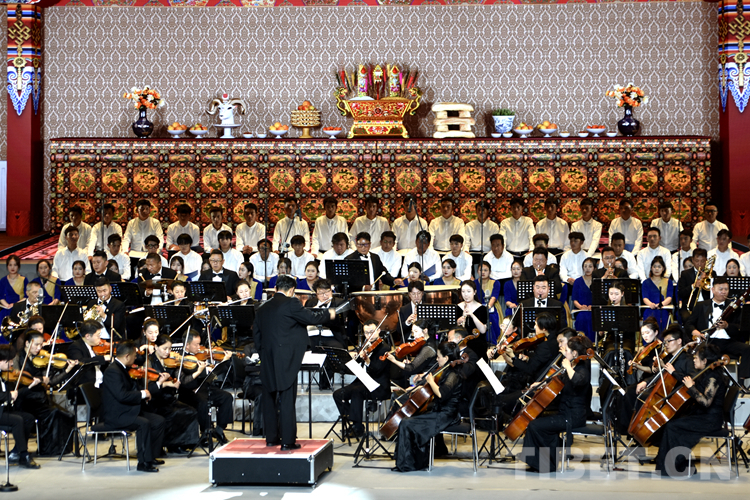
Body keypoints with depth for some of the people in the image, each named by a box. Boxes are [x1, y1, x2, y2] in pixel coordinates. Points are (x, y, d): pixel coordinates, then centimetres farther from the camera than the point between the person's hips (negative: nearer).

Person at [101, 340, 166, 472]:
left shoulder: (121, 369, 16)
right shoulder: (112, 371, -17)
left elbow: (134, 390, 19)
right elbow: (122, 395, -29)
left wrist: (158, 383, 15)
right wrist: (142, 394, -17)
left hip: (129, 411, 10)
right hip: (115, 416, -10)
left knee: (159, 421, 0)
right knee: (144, 424, -30)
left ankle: (152, 456, 7)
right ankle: (144, 462, -24)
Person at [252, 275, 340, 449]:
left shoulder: (263, 309, 12)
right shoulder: (290, 304, -9)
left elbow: (257, 335, 15)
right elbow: (311, 318, -7)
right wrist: (328, 313, 10)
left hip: (267, 363, 7)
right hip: (285, 361, -6)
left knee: (269, 399, 14)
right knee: (287, 400, -3)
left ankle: (271, 437, 21)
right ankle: (287, 441, -2)